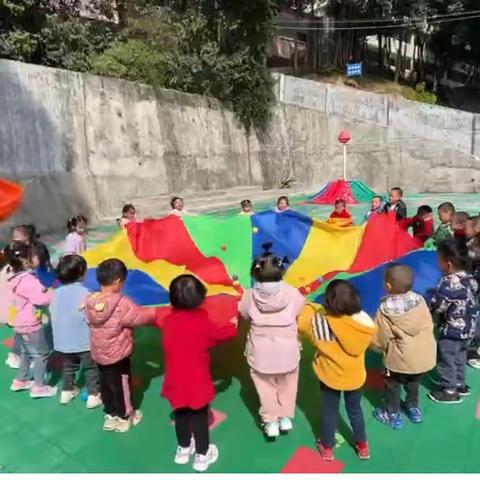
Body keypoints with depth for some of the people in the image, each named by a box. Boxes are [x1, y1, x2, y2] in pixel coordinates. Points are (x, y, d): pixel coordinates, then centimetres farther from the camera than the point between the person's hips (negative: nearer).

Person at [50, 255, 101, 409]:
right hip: (85, 341, -5)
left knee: (68, 367, 26)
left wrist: (59, 331, 17)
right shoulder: (84, 293, -19)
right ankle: (93, 395, 17)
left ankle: (67, 391, 39)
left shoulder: (57, 293, -1)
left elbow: (53, 315, 5)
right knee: (91, 368, 11)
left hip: (63, 341, 6)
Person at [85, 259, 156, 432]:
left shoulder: (90, 301, -10)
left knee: (105, 384, 21)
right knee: (121, 385, 14)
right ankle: (124, 418, 31)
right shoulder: (122, 303, -27)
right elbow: (141, 315, -18)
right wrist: (155, 312, 2)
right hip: (118, 354, -6)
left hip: (98, 354, 6)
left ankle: (110, 416, 38)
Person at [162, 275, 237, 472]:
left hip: (176, 381, 4)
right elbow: (221, 334, -1)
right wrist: (232, 325, 19)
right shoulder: (203, 322, -18)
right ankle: (202, 456, 28)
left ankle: (183, 449, 41)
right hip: (197, 382, -4)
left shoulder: (168, 321, -10)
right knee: (200, 418, 13)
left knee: (181, 415, 22)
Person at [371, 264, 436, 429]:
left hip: (401, 359, -5)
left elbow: (379, 340, -14)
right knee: (413, 383, 31)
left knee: (392, 385, 21)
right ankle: (414, 409, 49)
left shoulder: (385, 310, -22)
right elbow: (430, 325, 2)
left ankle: (393, 415, 36)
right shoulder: (420, 300, -10)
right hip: (425, 356, 5)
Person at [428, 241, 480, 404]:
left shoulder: (449, 283, -28)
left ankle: (450, 391, 20)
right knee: (459, 358, 24)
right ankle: (460, 384, 39)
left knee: (446, 360, 8)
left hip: (451, 331, -9)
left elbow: (435, 306, -25)